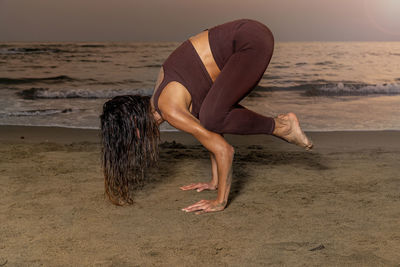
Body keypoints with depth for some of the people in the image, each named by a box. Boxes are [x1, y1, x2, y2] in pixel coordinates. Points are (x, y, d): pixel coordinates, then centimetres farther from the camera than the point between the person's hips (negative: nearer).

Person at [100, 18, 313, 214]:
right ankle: (282, 126, 17)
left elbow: (224, 150, -16)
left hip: (253, 41, -9)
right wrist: (215, 182, 21)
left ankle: (279, 126, 1)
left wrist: (220, 201, -7)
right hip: (244, 37, 9)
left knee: (211, 119, -14)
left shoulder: (170, 110, -15)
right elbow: (212, 137, 18)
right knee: (213, 113, 15)